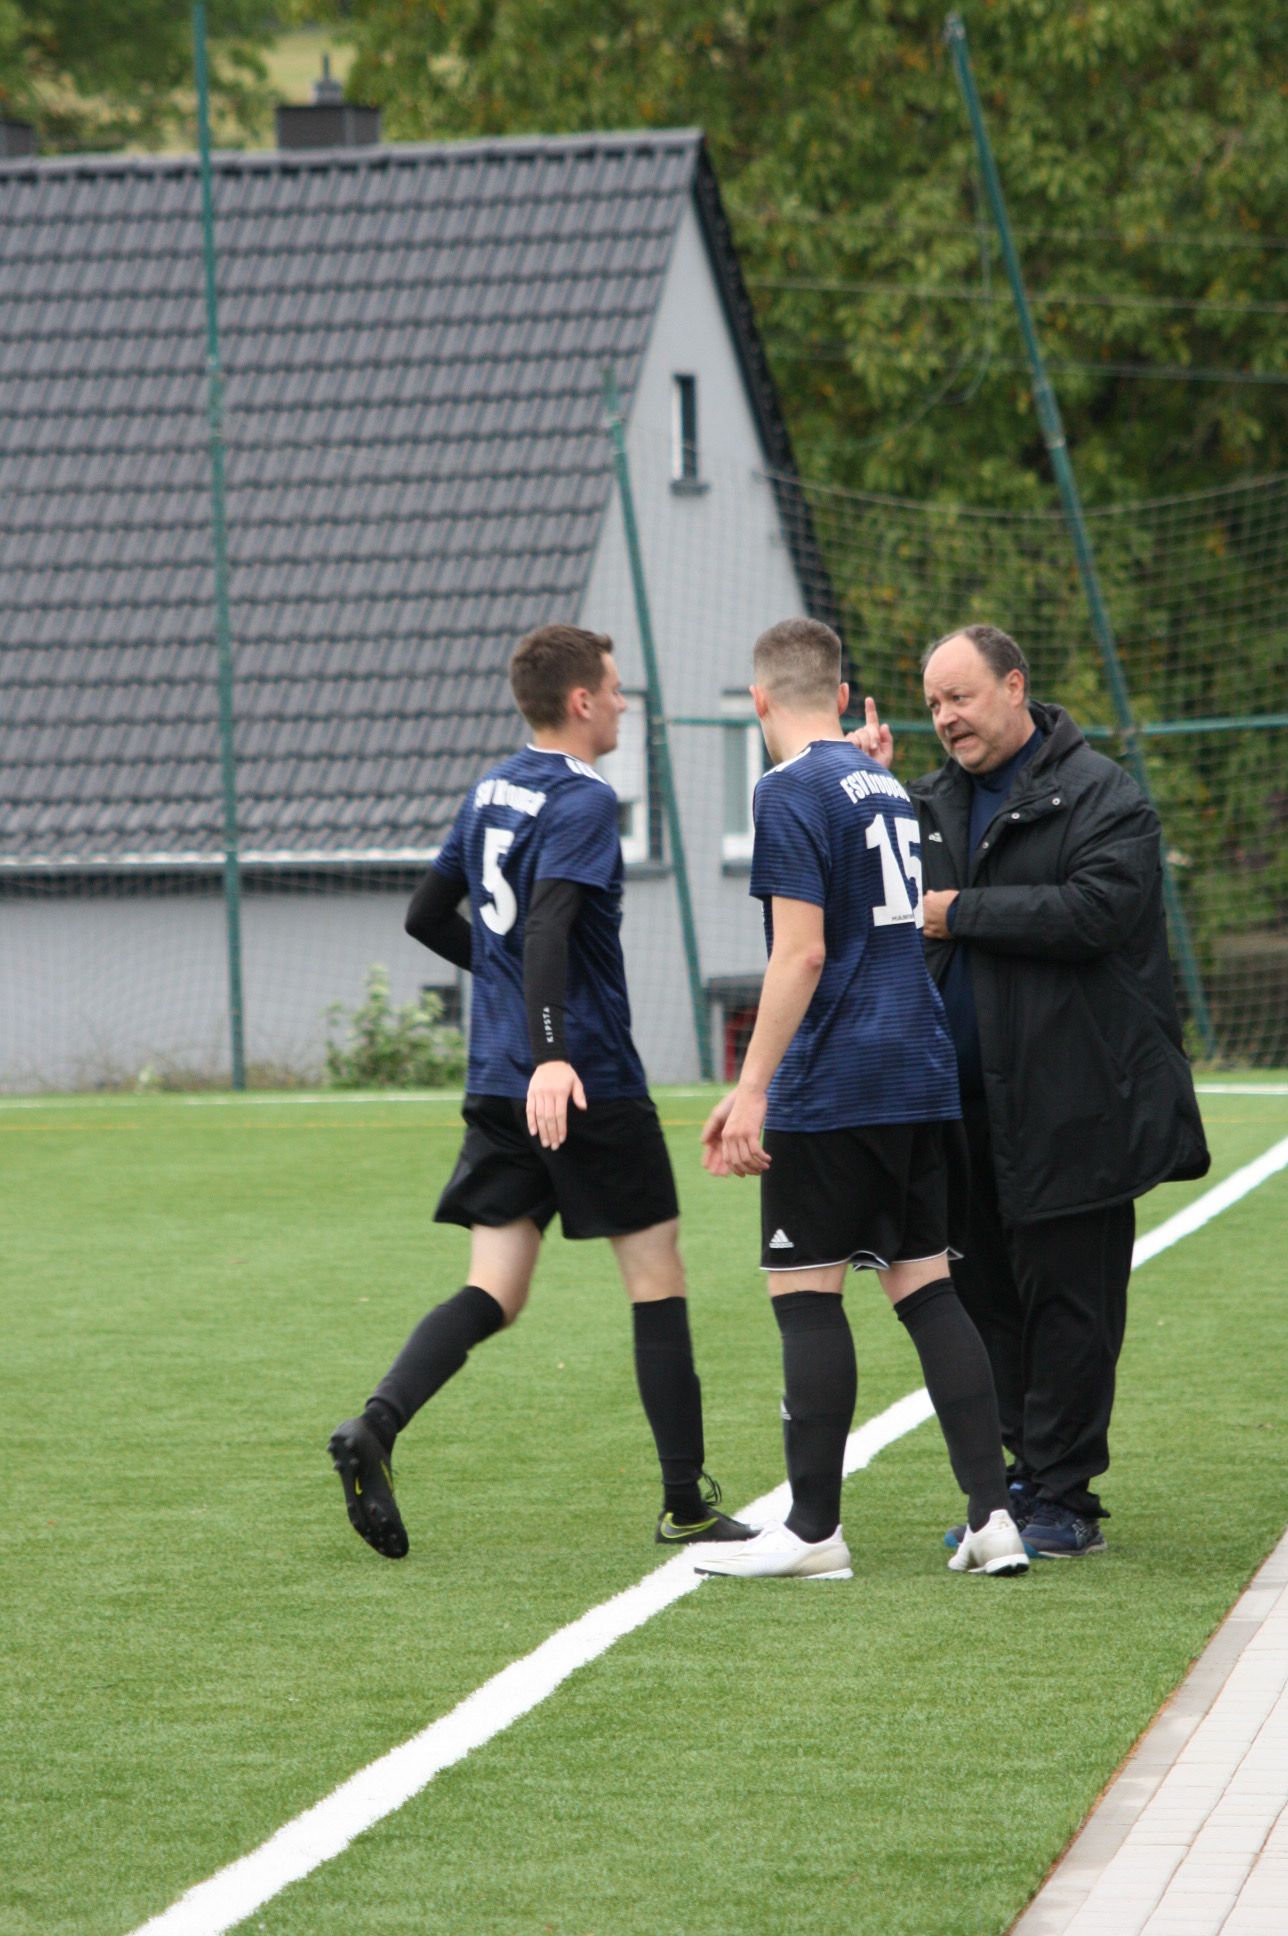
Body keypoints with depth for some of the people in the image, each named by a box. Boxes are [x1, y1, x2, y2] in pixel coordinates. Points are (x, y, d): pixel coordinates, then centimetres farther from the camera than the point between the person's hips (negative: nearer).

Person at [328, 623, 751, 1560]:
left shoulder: (491, 793, 13)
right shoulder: (582, 803, -12)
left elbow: (428, 915, 23)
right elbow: (549, 930, -26)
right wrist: (551, 1053, -36)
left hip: (499, 1090, 7)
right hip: (591, 1088, -7)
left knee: (494, 1292, 4)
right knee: (657, 1276, 5)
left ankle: (375, 1427, -19)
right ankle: (686, 1503, 9)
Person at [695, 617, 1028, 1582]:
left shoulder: (793, 792, -9)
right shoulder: (888, 788, 16)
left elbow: (801, 957, -17)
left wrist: (752, 1091, -17)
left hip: (830, 1090, -8)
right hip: (920, 1077, 8)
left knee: (806, 1295, -2)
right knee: (927, 1288, 8)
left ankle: (813, 1530, 0)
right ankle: (993, 1517, 3)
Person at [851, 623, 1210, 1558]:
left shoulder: (1100, 795, -6)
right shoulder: (935, 800, 15)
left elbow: (1097, 911, -20)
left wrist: (961, 913, -15)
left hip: (1070, 1110, -7)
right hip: (971, 1107, 7)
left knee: (1068, 1300, -3)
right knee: (988, 1297, 9)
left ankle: (1063, 1498, 2)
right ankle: (1028, 1480, 17)